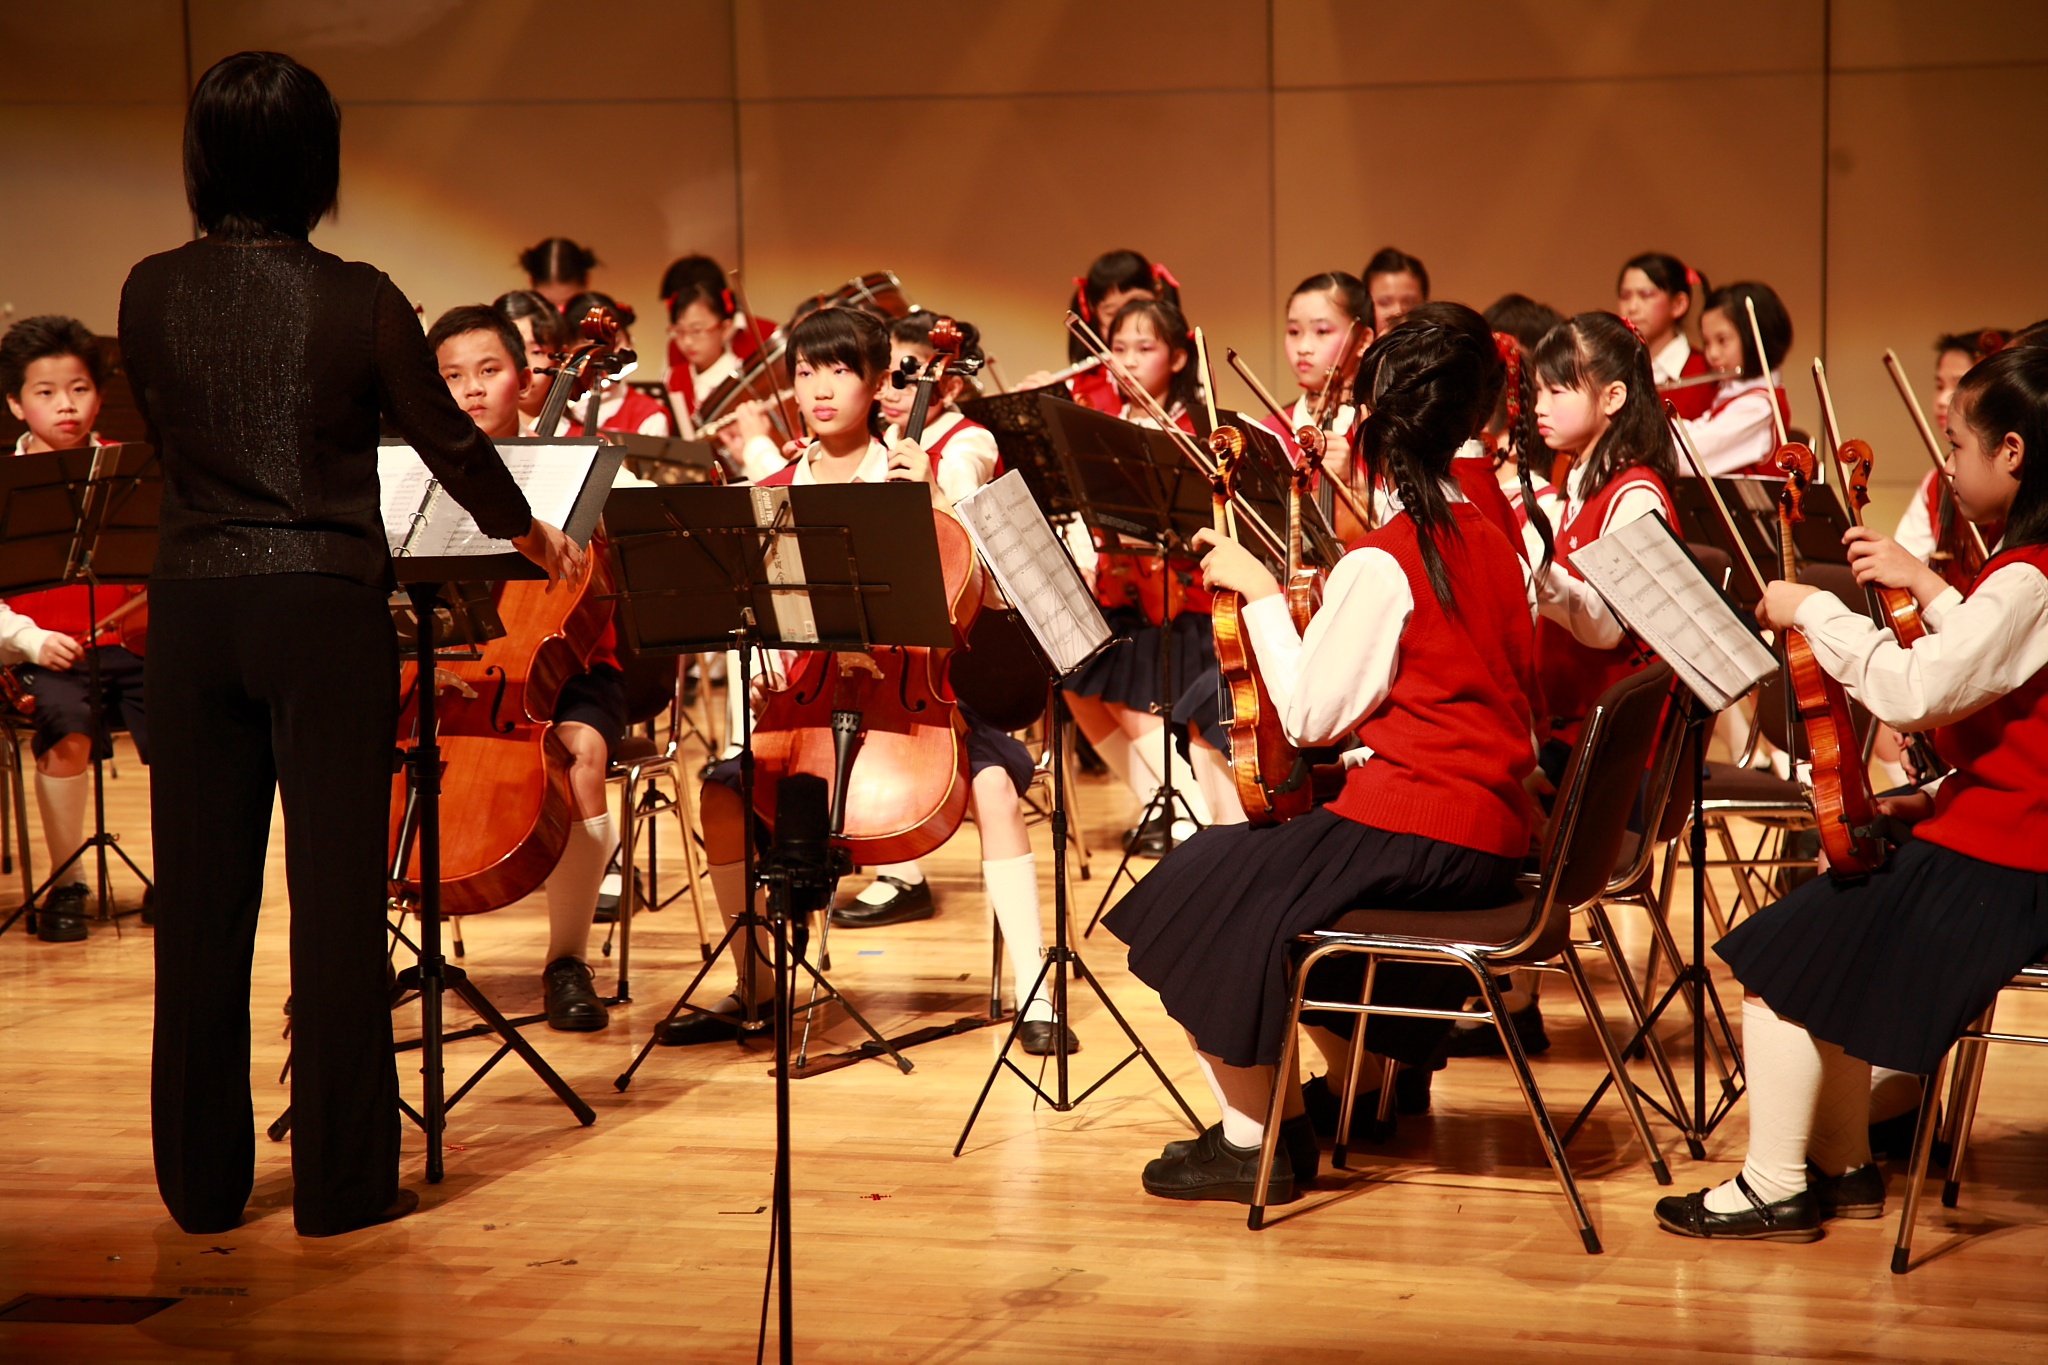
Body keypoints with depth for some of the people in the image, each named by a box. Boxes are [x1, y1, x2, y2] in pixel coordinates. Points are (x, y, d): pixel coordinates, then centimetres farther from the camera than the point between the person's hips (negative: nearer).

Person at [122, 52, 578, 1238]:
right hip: (323, 609, -3)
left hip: (195, 609, 3)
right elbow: (448, 440, 3)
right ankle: (342, 1180, 7)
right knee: (336, 893, 3)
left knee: (203, 895, 10)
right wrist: (533, 534, 21)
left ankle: (203, 1180, 17)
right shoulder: (357, 301, -8)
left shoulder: (152, 295, 1)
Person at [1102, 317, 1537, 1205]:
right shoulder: (1494, 545, 10)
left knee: (1204, 898, 3)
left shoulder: (1380, 563, -15)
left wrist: (1260, 591, -4)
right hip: (1490, 835, 9)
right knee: (1276, 872, 28)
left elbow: (1307, 716, -12)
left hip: (1412, 830, -9)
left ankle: (1253, 1139, 7)